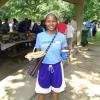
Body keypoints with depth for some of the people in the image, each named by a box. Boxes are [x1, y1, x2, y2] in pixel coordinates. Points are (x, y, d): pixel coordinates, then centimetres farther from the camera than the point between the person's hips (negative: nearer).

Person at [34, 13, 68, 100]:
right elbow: (38, 52, 1)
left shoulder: (61, 37, -5)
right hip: (44, 66, 0)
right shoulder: (40, 36, -6)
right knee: (42, 90, 14)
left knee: (56, 89, 19)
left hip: (57, 66, 1)